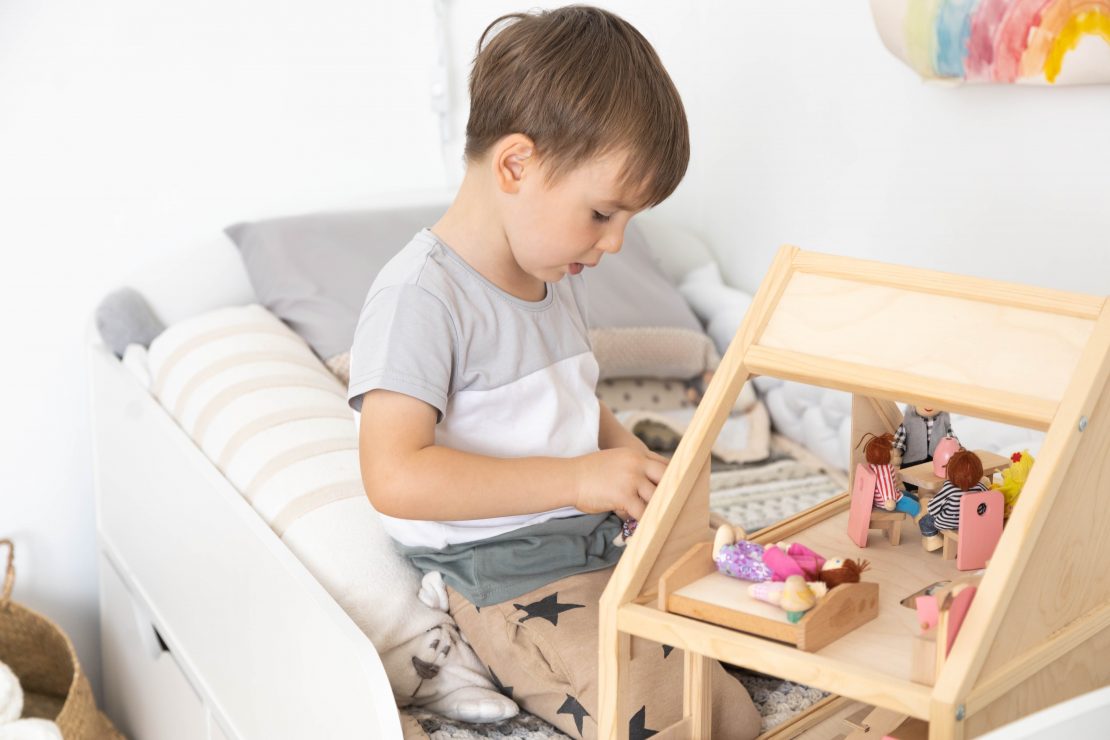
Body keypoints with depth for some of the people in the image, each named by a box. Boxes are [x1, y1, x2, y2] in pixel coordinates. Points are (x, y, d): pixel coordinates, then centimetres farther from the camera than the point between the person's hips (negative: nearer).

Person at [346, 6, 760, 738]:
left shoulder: (560, 279, 10)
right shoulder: (421, 296, -19)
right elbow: (394, 477, -27)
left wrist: (628, 454, 2)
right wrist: (575, 478, -27)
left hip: (608, 536, 9)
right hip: (515, 581, -9)